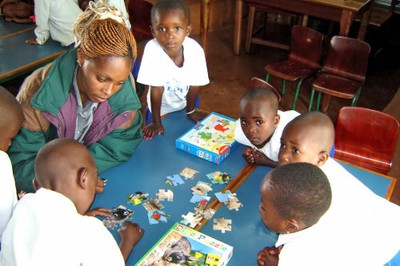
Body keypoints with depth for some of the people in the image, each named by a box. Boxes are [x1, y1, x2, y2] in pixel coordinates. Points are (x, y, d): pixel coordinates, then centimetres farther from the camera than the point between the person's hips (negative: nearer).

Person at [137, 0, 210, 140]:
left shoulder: (196, 50, -29)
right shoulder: (152, 49, -34)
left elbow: (195, 84, -14)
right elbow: (156, 89, -27)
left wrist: (190, 111, -1)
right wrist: (156, 122, -18)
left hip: (186, 102, 2)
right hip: (162, 107, -1)